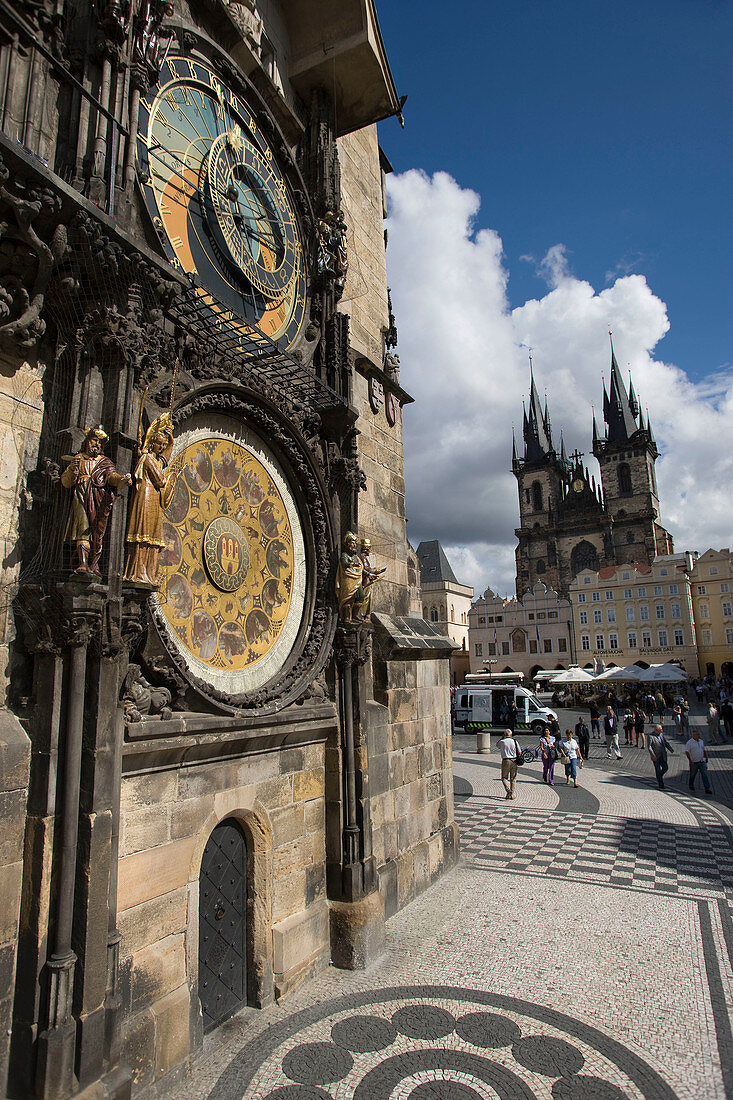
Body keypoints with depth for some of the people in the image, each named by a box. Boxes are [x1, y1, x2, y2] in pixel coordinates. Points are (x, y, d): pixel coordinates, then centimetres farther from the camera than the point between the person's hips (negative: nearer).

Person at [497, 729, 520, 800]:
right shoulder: (515, 742, 1)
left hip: (506, 761, -3)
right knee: (513, 778, 12)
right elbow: (519, 752, 3)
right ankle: (513, 794, 8)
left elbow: (497, 745, 19)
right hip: (514, 761, 3)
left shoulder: (502, 742, -4)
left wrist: (502, 737, 13)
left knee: (504, 778, 7)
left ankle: (508, 790, -15)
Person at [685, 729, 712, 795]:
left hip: (702, 762, 4)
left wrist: (706, 758, 17)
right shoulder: (689, 743, -13)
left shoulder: (701, 741, 8)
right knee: (692, 775, 10)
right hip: (694, 762, -4)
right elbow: (687, 752, -16)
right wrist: (690, 760, -20)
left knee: (705, 774, -3)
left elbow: (704, 750, 20)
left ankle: (707, 789, -3)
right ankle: (691, 786, 30)